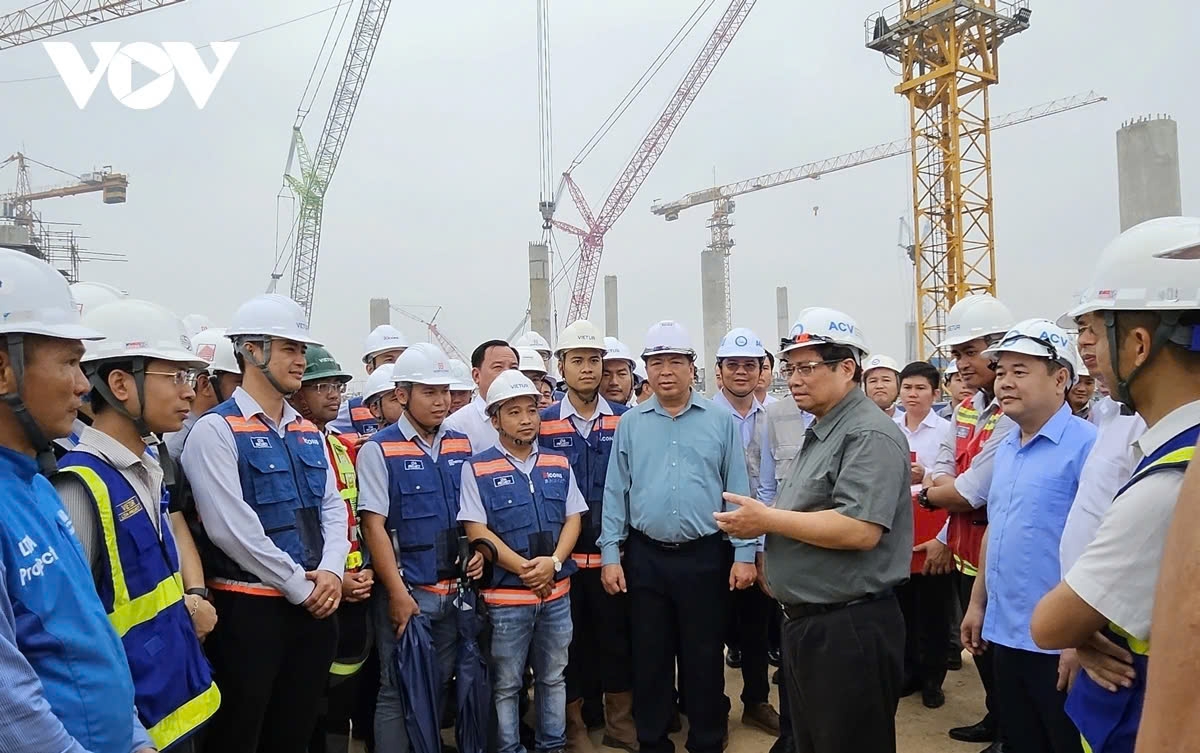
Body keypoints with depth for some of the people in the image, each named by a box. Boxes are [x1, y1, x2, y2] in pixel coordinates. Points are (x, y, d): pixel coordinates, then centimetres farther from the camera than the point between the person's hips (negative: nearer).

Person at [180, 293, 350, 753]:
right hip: (249, 609, -6)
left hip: (314, 607, 7)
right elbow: (231, 528, -18)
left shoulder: (309, 434, 12)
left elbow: (333, 507, 10)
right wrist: (300, 587, -14)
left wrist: (330, 572, -7)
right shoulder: (217, 430, -11)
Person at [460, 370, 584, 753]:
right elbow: (476, 531, -11)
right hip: (505, 596, -4)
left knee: (553, 677, 16)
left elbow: (573, 519, 5)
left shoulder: (559, 464, 7)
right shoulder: (477, 468, -7)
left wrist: (553, 562, -12)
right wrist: (524, 568, -17)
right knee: (505, 685, 8)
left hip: (557, 592, 4)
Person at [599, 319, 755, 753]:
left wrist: (744, 553, -4)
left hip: (705, 556, -1)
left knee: (704, 657, 9)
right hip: (646, 557, 2)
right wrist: (610, 554, 0)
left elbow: (738, 490, 0)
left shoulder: (721, 421, 1)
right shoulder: (630, 424, 4)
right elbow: (615, 492, 5)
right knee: (649, 657, 12)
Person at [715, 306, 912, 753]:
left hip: (849, 629, -10)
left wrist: (767, 520, -20)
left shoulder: (870, 434, -17)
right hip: (806, 623, 10)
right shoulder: (819, 433, 15)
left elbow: (861, 529, -28)